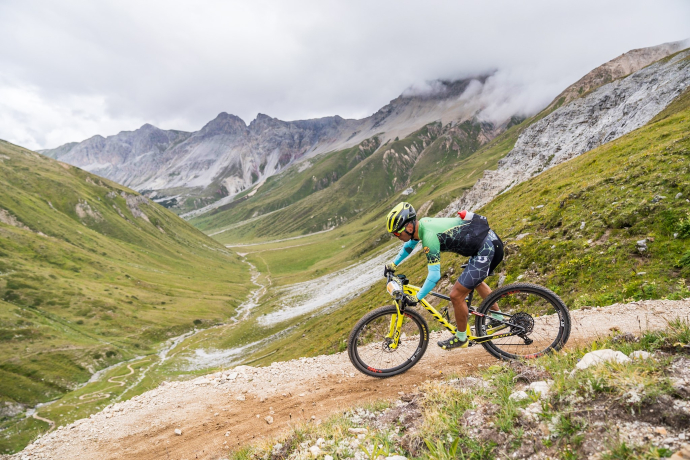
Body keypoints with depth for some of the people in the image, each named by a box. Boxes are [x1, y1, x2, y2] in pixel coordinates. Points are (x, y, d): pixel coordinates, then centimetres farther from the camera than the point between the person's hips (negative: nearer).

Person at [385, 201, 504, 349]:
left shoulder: (429, 236, -26)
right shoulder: (422, 224, 3)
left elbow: (434, 276, -27)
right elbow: (409, 245, 24)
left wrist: (416, 298, -20)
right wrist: (393, 264, 30)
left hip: (487, 250, -10)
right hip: (491, 240, 10)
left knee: (456, 295, -6)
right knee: (475, 280, 33)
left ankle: (461, 338, 15)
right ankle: (497, 317, 47)